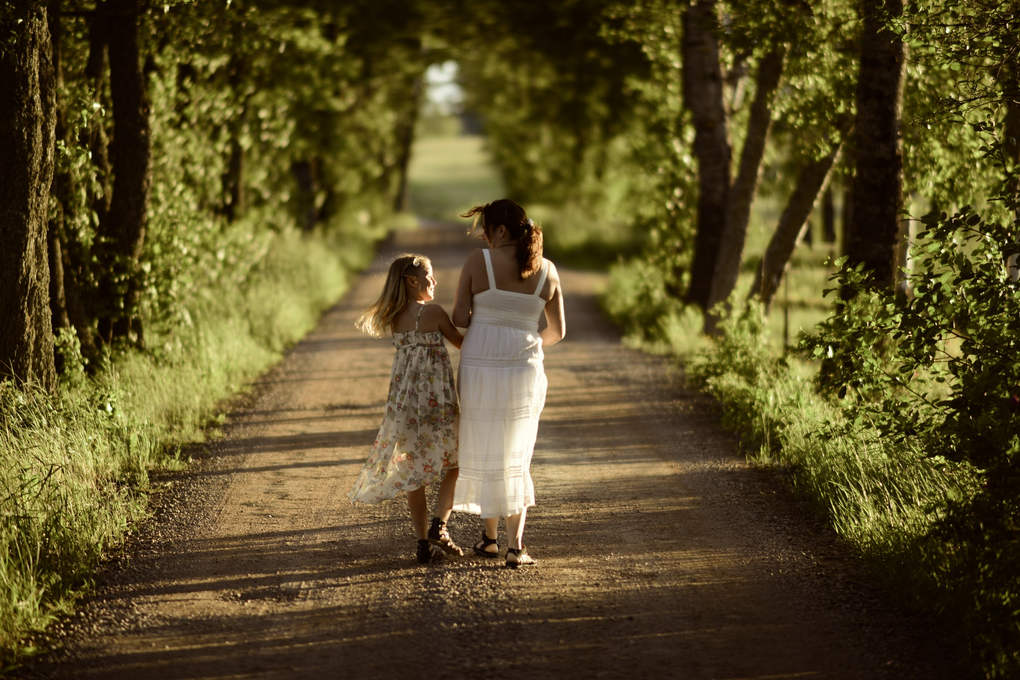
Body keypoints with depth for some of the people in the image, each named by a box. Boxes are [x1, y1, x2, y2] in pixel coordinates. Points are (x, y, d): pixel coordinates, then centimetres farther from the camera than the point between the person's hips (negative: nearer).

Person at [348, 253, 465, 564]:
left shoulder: (394, 319, 5)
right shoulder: (433, 311, -10)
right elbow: (461, 342, 3)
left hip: (403, 401, 5)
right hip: (436, 398, -5)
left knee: (413, 471, 10)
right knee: (453, 465, 11)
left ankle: (424, 542, 9)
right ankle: (439, 524, -7)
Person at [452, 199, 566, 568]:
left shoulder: (478, 261, -9)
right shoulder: (547, 271, 1)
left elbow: (459, 319, -5)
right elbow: (557, 331, 7)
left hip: (480, 371, -2)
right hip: (524, 372, 2)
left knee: (484, 454, 15)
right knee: (515, 458, 14)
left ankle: (490, 537, 24)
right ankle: (515, 546, 4)